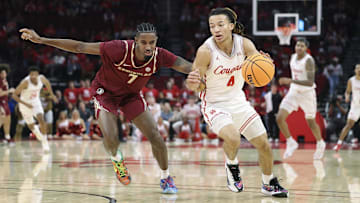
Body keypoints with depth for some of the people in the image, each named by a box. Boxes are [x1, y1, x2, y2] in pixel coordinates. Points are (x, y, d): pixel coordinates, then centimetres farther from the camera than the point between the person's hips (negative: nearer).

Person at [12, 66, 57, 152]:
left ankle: (44, 141, -7)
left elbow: (47, 83, 10)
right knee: (31, 126, 8)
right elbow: (14, 95, -27)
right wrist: (26, 104, -33)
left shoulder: (41, 78, -17)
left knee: (42, 120, -20)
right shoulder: (25, 82, -30)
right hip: (25, 104, -2)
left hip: (36, 102, 2)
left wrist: (52, 94, 14)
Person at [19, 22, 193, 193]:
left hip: (131, 95, 3)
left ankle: (165, 178, 19)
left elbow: (187, 66, -21)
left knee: (155, 137, -5)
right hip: (105, 91, -3)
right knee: (110, 138, -22)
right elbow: (80, 47, -33)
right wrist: (41, 40, -35)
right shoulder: (120, 49, -36)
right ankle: (116, 159, 16)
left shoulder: (159, 56, -26)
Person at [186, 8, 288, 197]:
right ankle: (231, 166, 2)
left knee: (264, 144, 8)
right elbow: (199, 86, -16)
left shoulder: (244, 43, -13)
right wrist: (193, 83, -40)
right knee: (232, 138, -32)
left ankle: (269, 184, 34)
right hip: (215, 105, -5)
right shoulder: (205, 51, -23)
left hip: (238, 101, 5)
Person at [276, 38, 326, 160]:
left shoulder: (309, 60, -22)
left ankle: (320, 144, 38)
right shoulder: (293, 57, 1)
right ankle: (291, 143, 4)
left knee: (311, 122, 11)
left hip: (307, 93, -6)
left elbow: (310, 82, -31)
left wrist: (291, 81, -37)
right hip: (294, 92, 6)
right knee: (280, 118, -13)